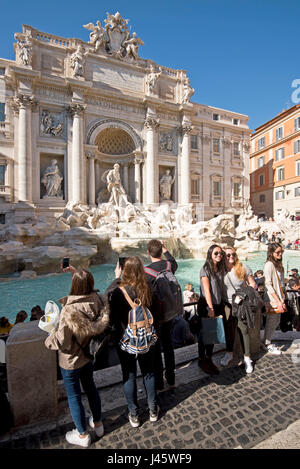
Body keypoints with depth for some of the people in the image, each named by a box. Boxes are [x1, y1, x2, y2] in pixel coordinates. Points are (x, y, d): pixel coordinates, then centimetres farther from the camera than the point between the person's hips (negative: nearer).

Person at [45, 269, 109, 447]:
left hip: (71, 361, -5)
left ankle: (83, 435, 43)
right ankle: (98, 424, 51)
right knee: (90, 387, 28)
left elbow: (62, 341, -27)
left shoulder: (70, 309, -35)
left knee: (74, 396, 20)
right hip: (88, 355, 6)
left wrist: (48, 341, -6)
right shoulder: (97, 300, -18)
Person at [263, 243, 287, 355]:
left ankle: (266, 341, 32)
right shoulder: (269, 264, -15)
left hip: (279, 299, 8)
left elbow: (282, 284, 14)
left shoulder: (279, 265, 11)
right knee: (271, 322, 3)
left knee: (277, 322, 16)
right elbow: (268, 284, -17)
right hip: (272, 300, -8)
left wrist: (282, 300, 9)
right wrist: (278, 301, -17)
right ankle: (268, 345, 21)